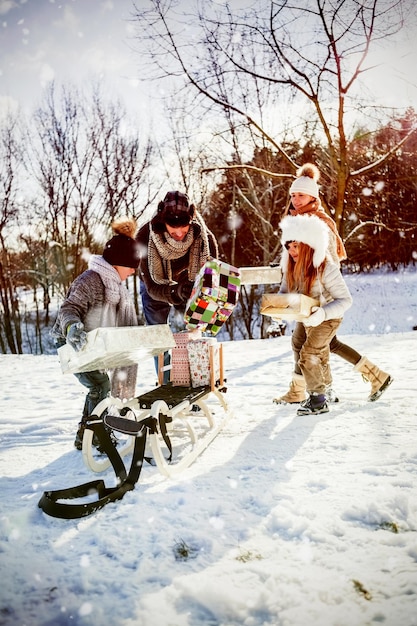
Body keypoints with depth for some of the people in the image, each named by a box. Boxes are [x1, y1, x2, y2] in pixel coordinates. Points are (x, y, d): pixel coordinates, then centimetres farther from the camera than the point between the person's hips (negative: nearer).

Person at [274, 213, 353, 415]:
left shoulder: (326, 268, -30)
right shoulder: (291, 267, -13)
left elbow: (345, 299, -27)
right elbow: (284, 292, 0)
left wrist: (322, 314, -42)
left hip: (328, 317, -6)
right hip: (305, 317, 7)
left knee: (308, 354, -18)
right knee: (320, 357, 21)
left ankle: (318, 400, -5)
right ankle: (326, 391, 40)